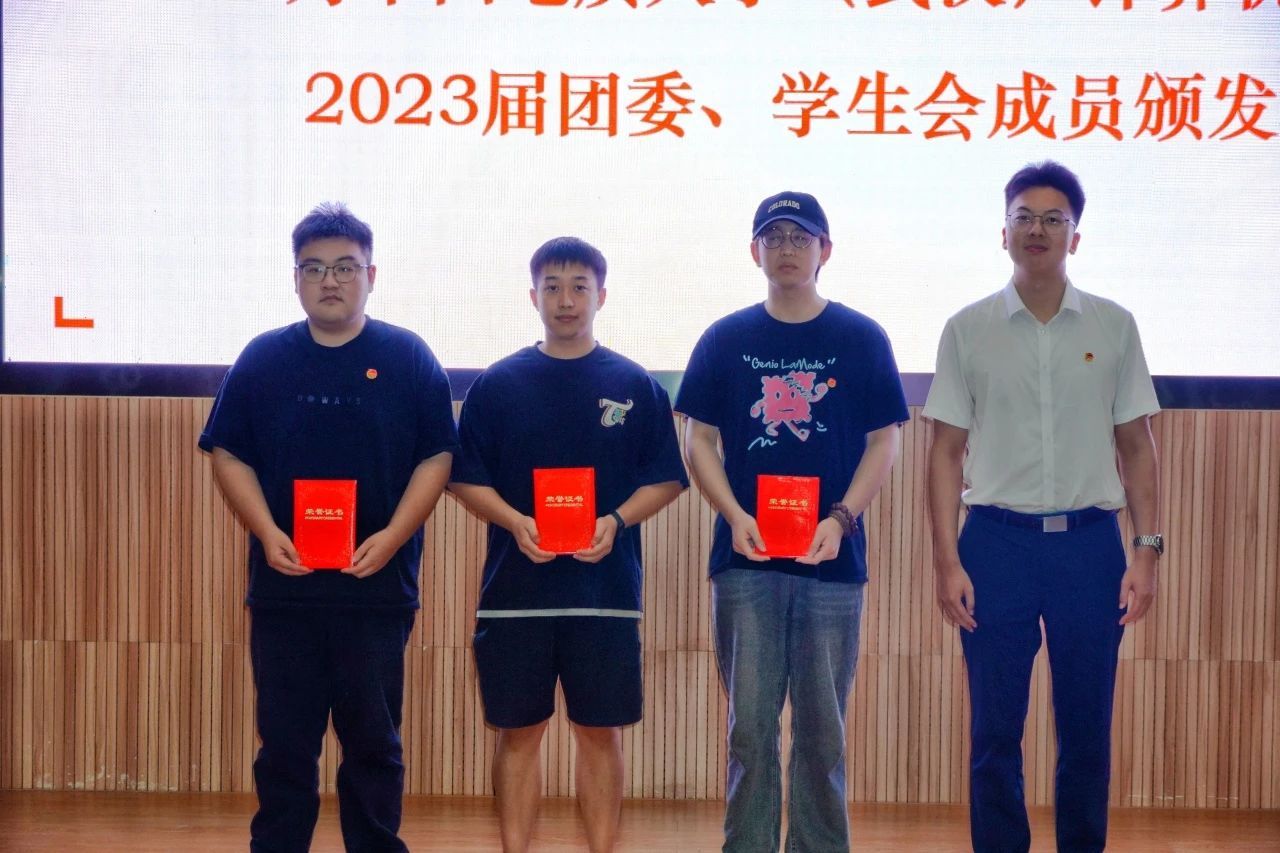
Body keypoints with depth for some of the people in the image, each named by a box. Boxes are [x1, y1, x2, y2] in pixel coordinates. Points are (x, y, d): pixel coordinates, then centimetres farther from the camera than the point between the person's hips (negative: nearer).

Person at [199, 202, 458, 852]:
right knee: (284, 743, 8)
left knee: (374, 745, 8)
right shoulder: (263, 359, 6)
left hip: (378, 585, -1)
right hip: (283, 585, 1)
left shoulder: (409, 359, 2)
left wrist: (392, 537, -13)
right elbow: (229, 456, 6)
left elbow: (436, 459, 0)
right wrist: (267, 532, -9)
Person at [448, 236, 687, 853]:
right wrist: (514, 522, -14)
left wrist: (617, 520, -12)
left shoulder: (635, 386, 5)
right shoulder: (498, 384, 4)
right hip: (515, 588, 0)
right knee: (519, 732, 6)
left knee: (600, 732, 5)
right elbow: (466, 478, 4)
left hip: (606, 590, 0)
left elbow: (665, 479, 5)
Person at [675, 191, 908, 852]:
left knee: (822, 729, 6)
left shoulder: (862, 339, 4)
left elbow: (883, 441, 3)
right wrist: (734, 515, -10)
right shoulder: (725, 340, 6)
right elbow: (699, 438, 5)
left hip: (831, 557, 0)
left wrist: (840, 518, -11)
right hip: (745, 557, 0)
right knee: (751, 725, 3)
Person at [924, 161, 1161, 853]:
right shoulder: (968, 329, 3)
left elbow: (1137, 448, 8)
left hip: (1090, 541, 1)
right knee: (995, 730, 4)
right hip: (996, 539, -1)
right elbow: (947, 452, 3)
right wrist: (946, 562, -4)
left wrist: (1147, 550, 0)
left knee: (1087, 729, 7)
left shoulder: (1114, 327, 6)